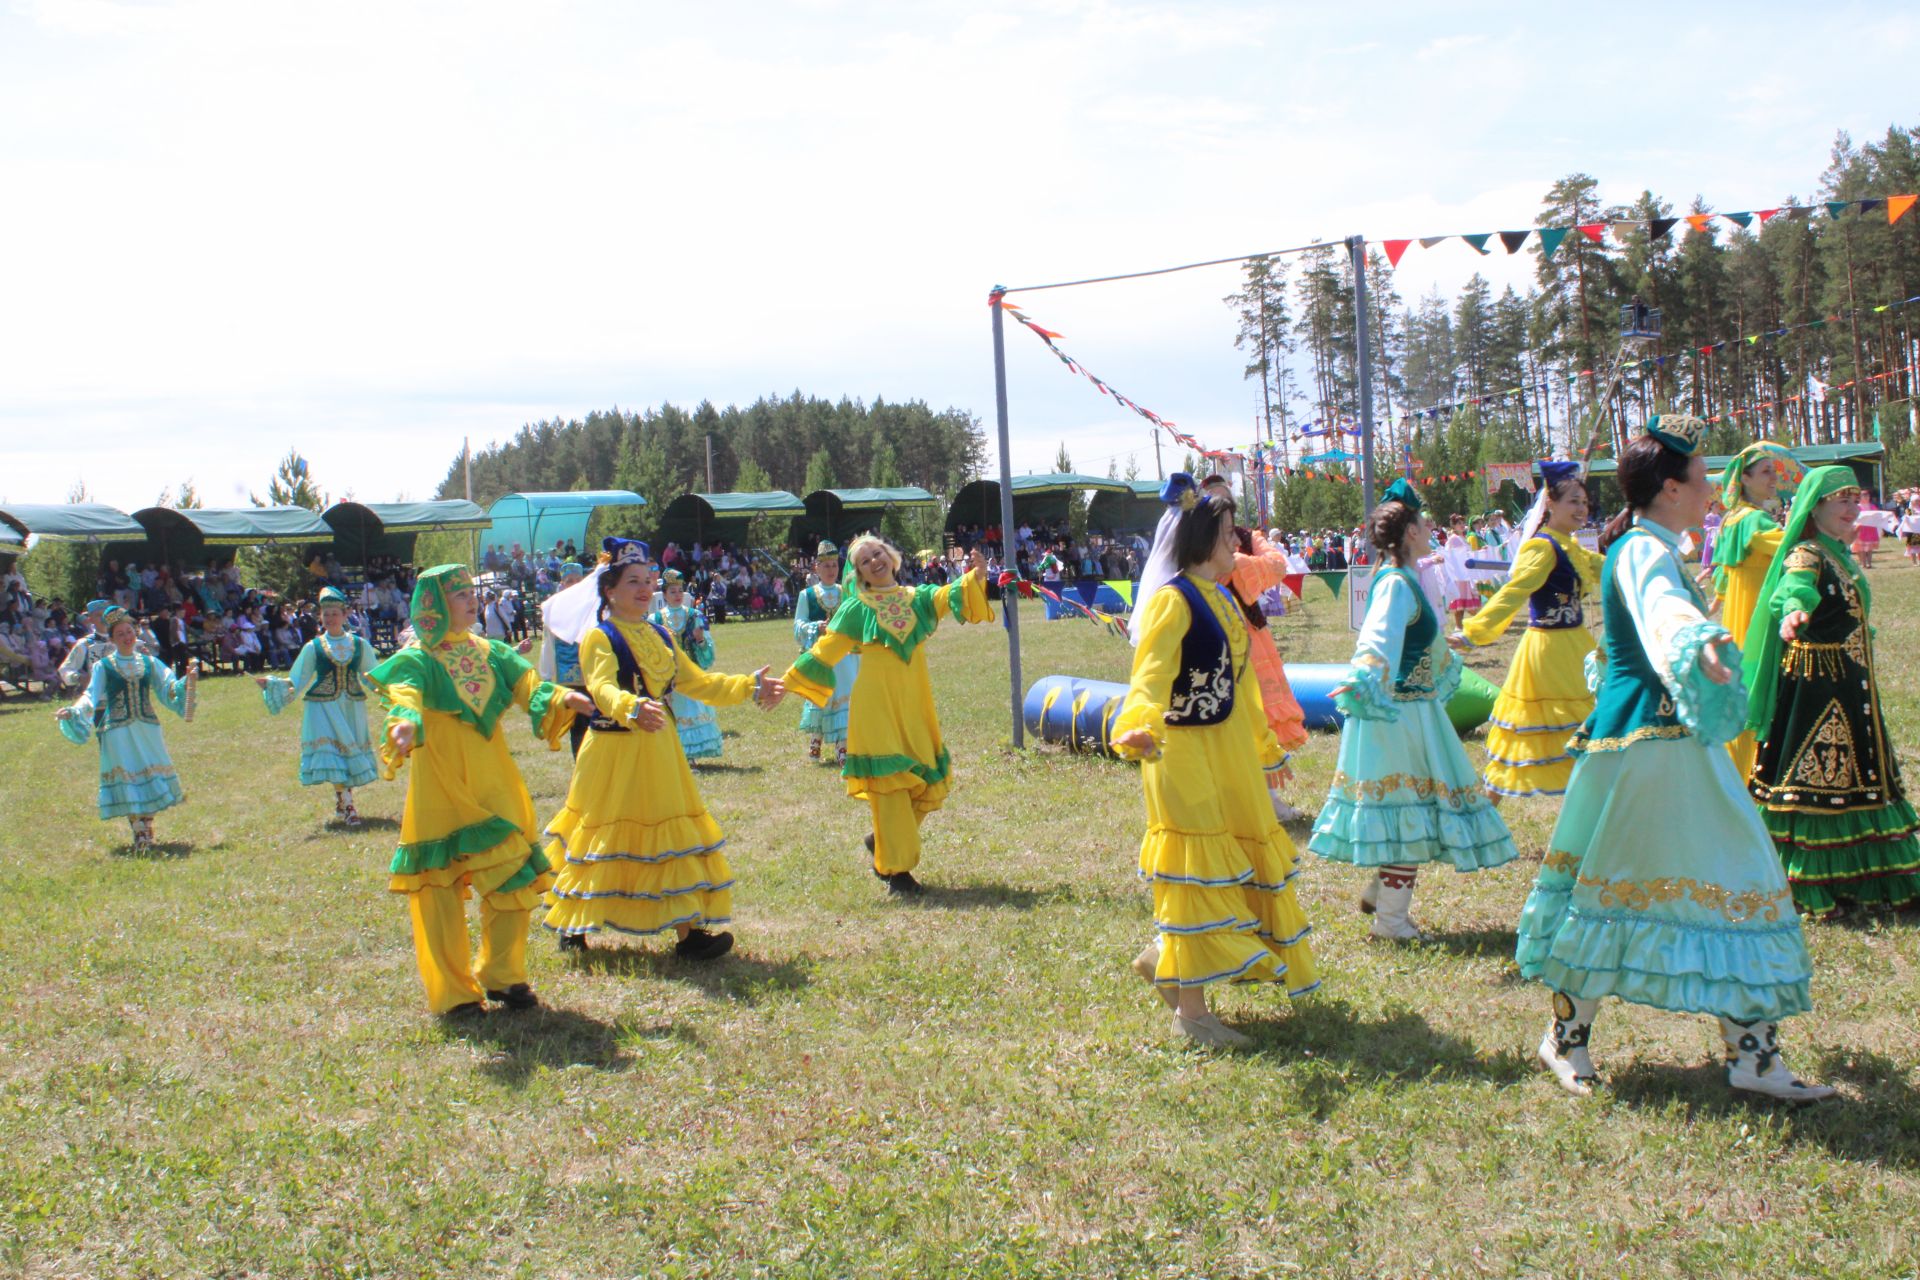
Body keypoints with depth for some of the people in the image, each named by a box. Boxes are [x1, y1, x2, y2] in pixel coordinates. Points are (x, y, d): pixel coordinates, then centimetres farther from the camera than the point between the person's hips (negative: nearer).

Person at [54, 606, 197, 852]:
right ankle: (139, 834, 2)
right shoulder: (103, 667, 2)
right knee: (127, 778, -2)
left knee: (150, 776, 5)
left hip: (147, 730, 3)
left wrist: (188, 680, -15)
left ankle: (147, 830, 18)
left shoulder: (149, 663, 8)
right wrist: (72, 711, -18)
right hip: (118, 732, -2)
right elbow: (91, 696, -2)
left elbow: (170, 688, 4)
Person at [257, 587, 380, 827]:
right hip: (324, 708, -2)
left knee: (352, 751, 6)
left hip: (352, 708, 2)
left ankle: (342, 805, 20)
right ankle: (347, 806, -6)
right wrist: (271, 684, -9)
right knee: (333, 754, -8)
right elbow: (296, 683, 4)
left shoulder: (360, 645, 4)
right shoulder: (313, 647, 0)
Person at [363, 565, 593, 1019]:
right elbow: (404, 696, -25)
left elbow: (527, 684, -5)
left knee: (514, 879, 6)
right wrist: (404, 723, -48)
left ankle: (502, 976, 24)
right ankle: (452, 993, 13)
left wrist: (562, 697, -26)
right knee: (440, 890, 0)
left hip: (494, 786, 5)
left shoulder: (489, 653, 9)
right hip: (440, 790, -5)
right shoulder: (416, 660, -6)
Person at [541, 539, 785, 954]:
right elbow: (603, 688, -28)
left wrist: (750, 687, 8)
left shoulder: (661, 635, 13)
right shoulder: (598, 638, -10)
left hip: (659, 750, 7)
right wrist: (632, 708, -48)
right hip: (614, 752, -7)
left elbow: (696, 681, 17)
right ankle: (571, 926, 17)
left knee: (673, 839, 5)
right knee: (603, 841, 1)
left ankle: (689, 928, 9)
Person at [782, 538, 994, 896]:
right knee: (890, 785, -6)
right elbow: (825, 650, 5)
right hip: (877, 707, -4)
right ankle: (896, 870, 3)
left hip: (916, 705, 4)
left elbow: (950, 597, -7)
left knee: (929, 781, 5)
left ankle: (882, 842, 28)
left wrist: (975, 577, -25)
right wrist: (787, 683, 1)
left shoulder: (917, 598, 11)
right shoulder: (856, 608, 4)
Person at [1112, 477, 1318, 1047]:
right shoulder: (1171, 599, -14)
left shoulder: (1223, 599, 14)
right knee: (1197, 871, -5)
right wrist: (1142, 726, -48)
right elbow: (1150, 672, -29)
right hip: (1186, 755, -9)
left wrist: (1265, 750, 29)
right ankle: (1189, 1010, 4)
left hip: (1229, 754, 9)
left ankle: (1163, 959, 31)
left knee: (1244, 863, 15)